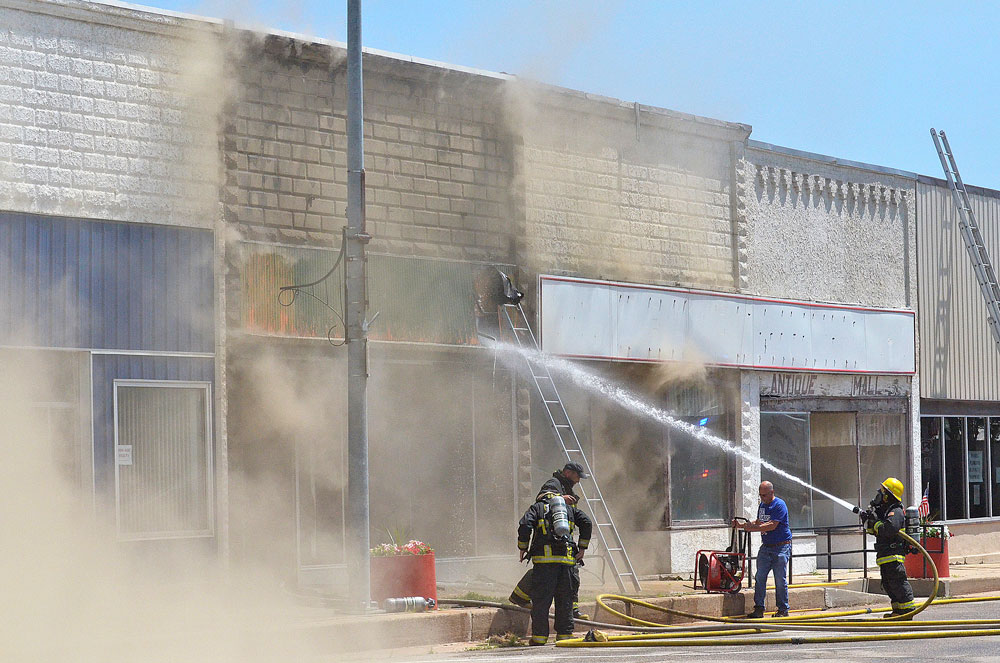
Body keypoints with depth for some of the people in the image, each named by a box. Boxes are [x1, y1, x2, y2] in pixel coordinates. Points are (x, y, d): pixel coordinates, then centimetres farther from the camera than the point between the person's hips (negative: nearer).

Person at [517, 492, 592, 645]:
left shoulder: (537, 507, 13)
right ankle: (565, 635, 9)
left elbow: (525, 525, -4)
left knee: (541, 599, 0)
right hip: (566, 560, 3)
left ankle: (539, 636, -2)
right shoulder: (569, 509, 22)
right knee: (564, 599, 10)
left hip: (544, 559, -3)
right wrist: (582, 547, 12)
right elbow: (586, 523, 8)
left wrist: (523, 548, 5)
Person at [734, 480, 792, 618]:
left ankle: (783, 610, 5)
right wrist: (741, 525, 10)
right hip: (765, 547, 7)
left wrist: (753, 528, -22)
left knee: (780, 580, -3)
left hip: (781, 547, -7)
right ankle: (759, 608, 2)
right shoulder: (762, 505, 15)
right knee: (759, 577, 0)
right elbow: (758, 523, 22)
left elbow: (772, 525, -20)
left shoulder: (779, 505, -12)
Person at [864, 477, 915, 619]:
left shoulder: (895, 512, -15)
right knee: (888, 584, 12)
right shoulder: (884, 510, 16)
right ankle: (898, 610, 17)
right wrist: (869, 520, 2)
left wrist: (876, 523, -16)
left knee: (897, 582, -9)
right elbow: (872, 530, 22)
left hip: (893, 555, -10)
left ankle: (908, 608, -5)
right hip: (885, 555, 10)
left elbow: (889, 530, -31)